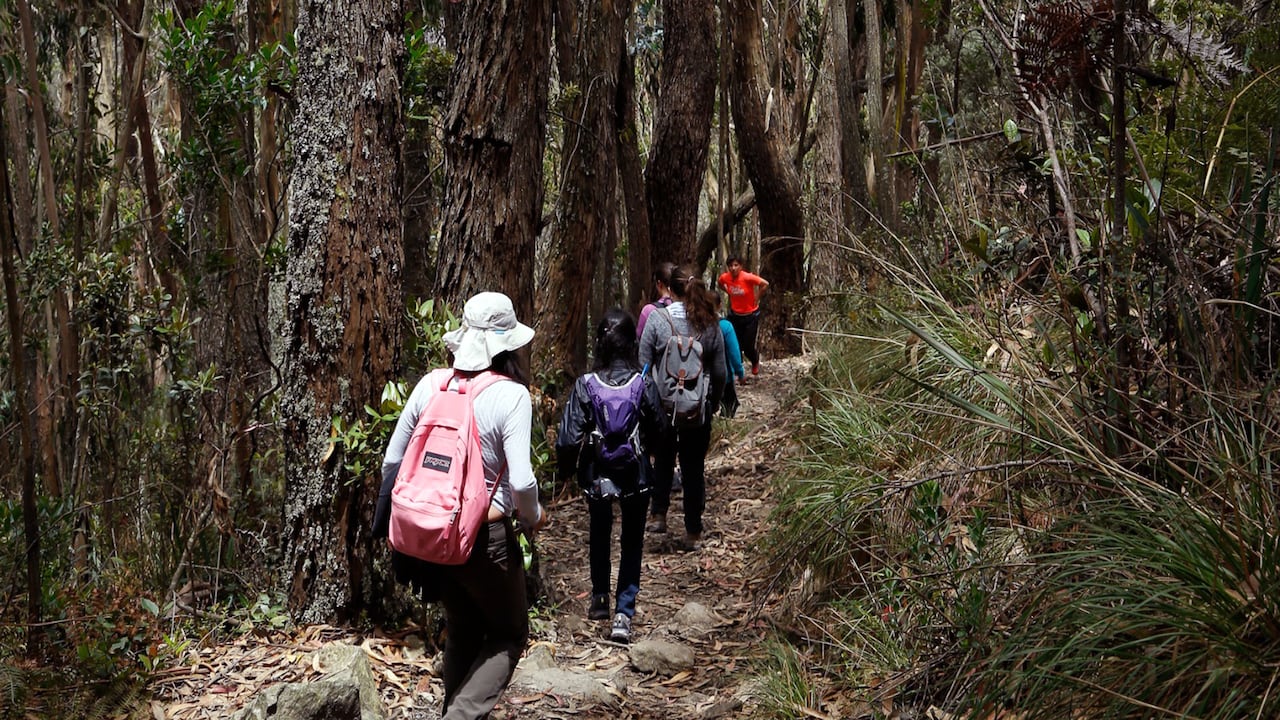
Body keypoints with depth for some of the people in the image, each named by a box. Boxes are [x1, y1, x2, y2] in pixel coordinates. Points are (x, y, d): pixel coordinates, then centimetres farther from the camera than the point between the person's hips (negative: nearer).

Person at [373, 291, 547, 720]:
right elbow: (521, 481, -21)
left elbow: (392, 460, 6)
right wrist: (533, 517, -1)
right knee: (509, 634, 14)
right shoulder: (511, 395, -15)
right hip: (486, 535, -5)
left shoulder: (430, 386, 0)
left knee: (462, 632, 24)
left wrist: (392, 520, 20)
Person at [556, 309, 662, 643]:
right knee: (631, 543, 13)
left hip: (596, 475, 1)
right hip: (636, 477, -1)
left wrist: (566, 467, 4)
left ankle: (600, 599, 38)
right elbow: (656, 430, -3)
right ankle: (623, 613, 5)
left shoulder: (585, 386, -17)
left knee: (599, 535, 26)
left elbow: (568, 437, -15)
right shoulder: (644, 384, -16)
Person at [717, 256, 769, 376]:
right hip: (734, 315, 4)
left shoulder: (747, 277, -25)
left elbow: (765, 284, -22)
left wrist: (756, 298, -13)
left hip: (751, 315, -4)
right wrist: (729, 294, 2)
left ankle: (755, 361, 37)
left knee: (748, 348, 3)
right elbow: (721, 284, 14)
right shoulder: (725, 277, -10)